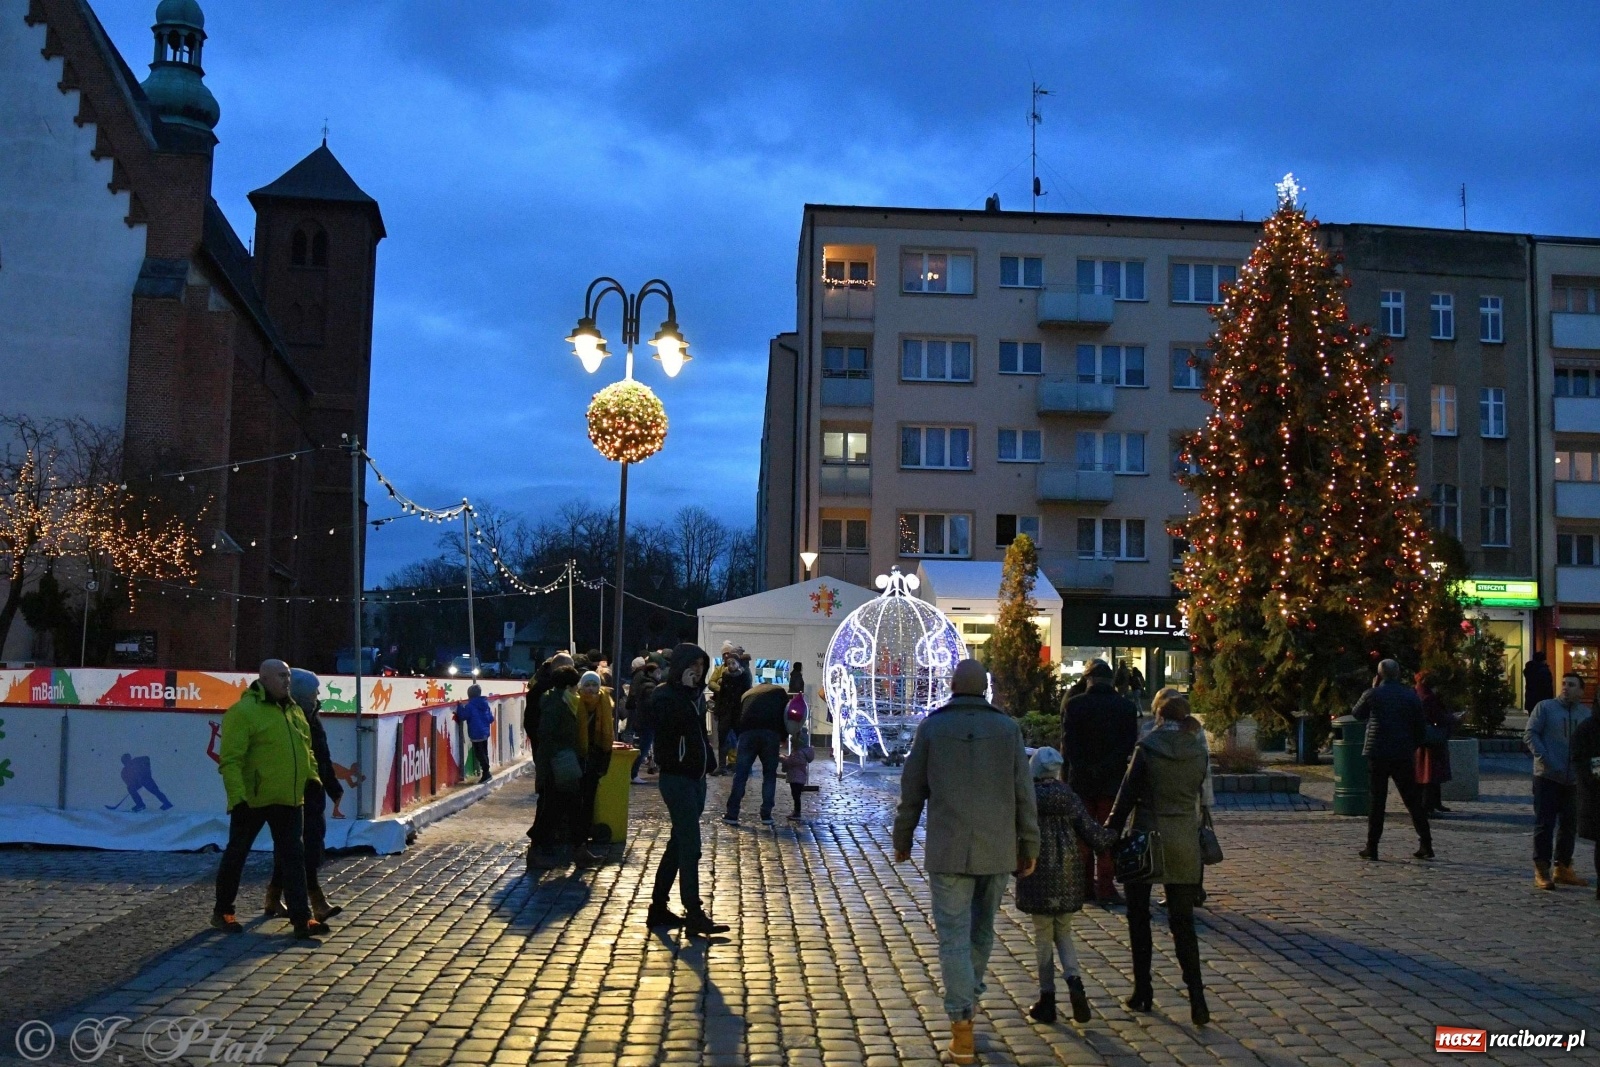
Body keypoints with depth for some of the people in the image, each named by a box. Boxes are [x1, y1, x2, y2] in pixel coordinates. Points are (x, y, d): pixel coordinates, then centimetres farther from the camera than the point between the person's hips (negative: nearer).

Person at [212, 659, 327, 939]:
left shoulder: (294, 710, 11)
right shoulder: (243, 711, -13)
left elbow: (306, 751, 21)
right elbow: (230, 760, -18)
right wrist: (237, 797, -23)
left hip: (290, 800, 6)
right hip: (252, 800, -6)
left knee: (294, 858, 3)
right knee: (236, 855, 10)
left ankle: (302, 918, 4)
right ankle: (223, 912, 26)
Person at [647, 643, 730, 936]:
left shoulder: (695, 695, 15)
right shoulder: (664, 695, -10)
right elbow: (676, 724, -25)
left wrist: (708, 760, 12)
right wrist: (686, 691, -18)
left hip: (696, 777, 9)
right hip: (677, 777, -9)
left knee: (679, 843, 13)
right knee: (690, 847, -9)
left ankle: (659, 908, 21)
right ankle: (694, 914, -6)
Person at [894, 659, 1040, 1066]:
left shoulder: (932, 726, -3)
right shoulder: (1007, 727, 0)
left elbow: (912, 791, 2)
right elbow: (1024, 793, 1)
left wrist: (902, 840, 15)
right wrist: (1029, 847, 10)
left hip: (948, 850, -2)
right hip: (997, 850, 2)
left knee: (953, 935, -2)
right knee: (982, 930, 20)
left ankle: (962, 1025, -10)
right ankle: (970, 996, 36)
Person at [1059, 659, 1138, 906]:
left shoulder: (1073, 704, -5)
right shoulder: (1126, 707, -2)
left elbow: (1068, 745, -8)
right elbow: (1130, 745, -6)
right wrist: (1107, 769, -7)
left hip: (1081, 782, 0)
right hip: (1113, 781, 0)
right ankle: (1104, 887, 4)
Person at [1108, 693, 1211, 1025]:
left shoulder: (1147, 748, -9)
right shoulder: (1198, 751, 2)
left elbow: (1128, 795, -7)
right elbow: (1199, 793, 8)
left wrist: (1110, 835, -1)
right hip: (1184, 843, 3)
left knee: (1139, 917, 11)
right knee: (1182, 922, 8)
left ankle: (1143, 992, 15)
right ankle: (1197, 999, -1)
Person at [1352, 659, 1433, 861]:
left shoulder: (1372, 695, -4)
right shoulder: (1410, 695, 3)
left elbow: (1357, 714, 13)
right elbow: (1420, 725, 5)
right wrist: (1413, 747, 15)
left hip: (1378, 754, -2)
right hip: (1403, 755, 2)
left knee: (1377, 800, 2)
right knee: (1413, 800, 8)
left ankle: (1372, 847, 1)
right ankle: (1426, 845, 7)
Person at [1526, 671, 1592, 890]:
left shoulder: (1586, 714, 10)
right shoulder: (1545, 707, -2)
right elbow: (1530, 734, -5)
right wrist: (1545, 759, -16)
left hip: (1573, 779, 5)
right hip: (1547, 777, -5)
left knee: (1569, 824, 12)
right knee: (1544, 823, -5)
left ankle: (1563, 868, 24)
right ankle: (1541, 871, -2)